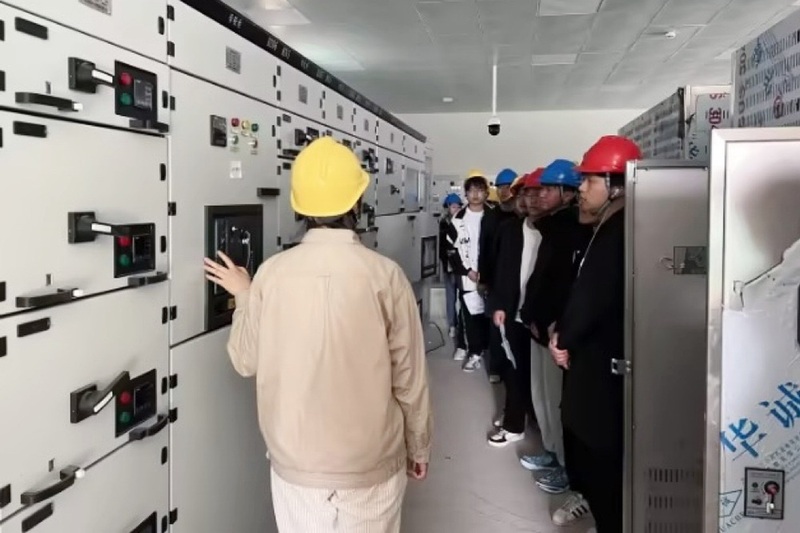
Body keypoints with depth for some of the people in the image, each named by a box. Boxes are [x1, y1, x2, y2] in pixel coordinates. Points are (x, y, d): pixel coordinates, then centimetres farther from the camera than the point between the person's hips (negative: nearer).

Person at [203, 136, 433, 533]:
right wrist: (419, 448, 8)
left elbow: (246, 361, 2)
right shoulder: (385, 276, -15)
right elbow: (410, 379, -8)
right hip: (372, 466, -2)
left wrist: (243, 296, 18)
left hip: (295, 464, 2)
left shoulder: (272, 274, -10)